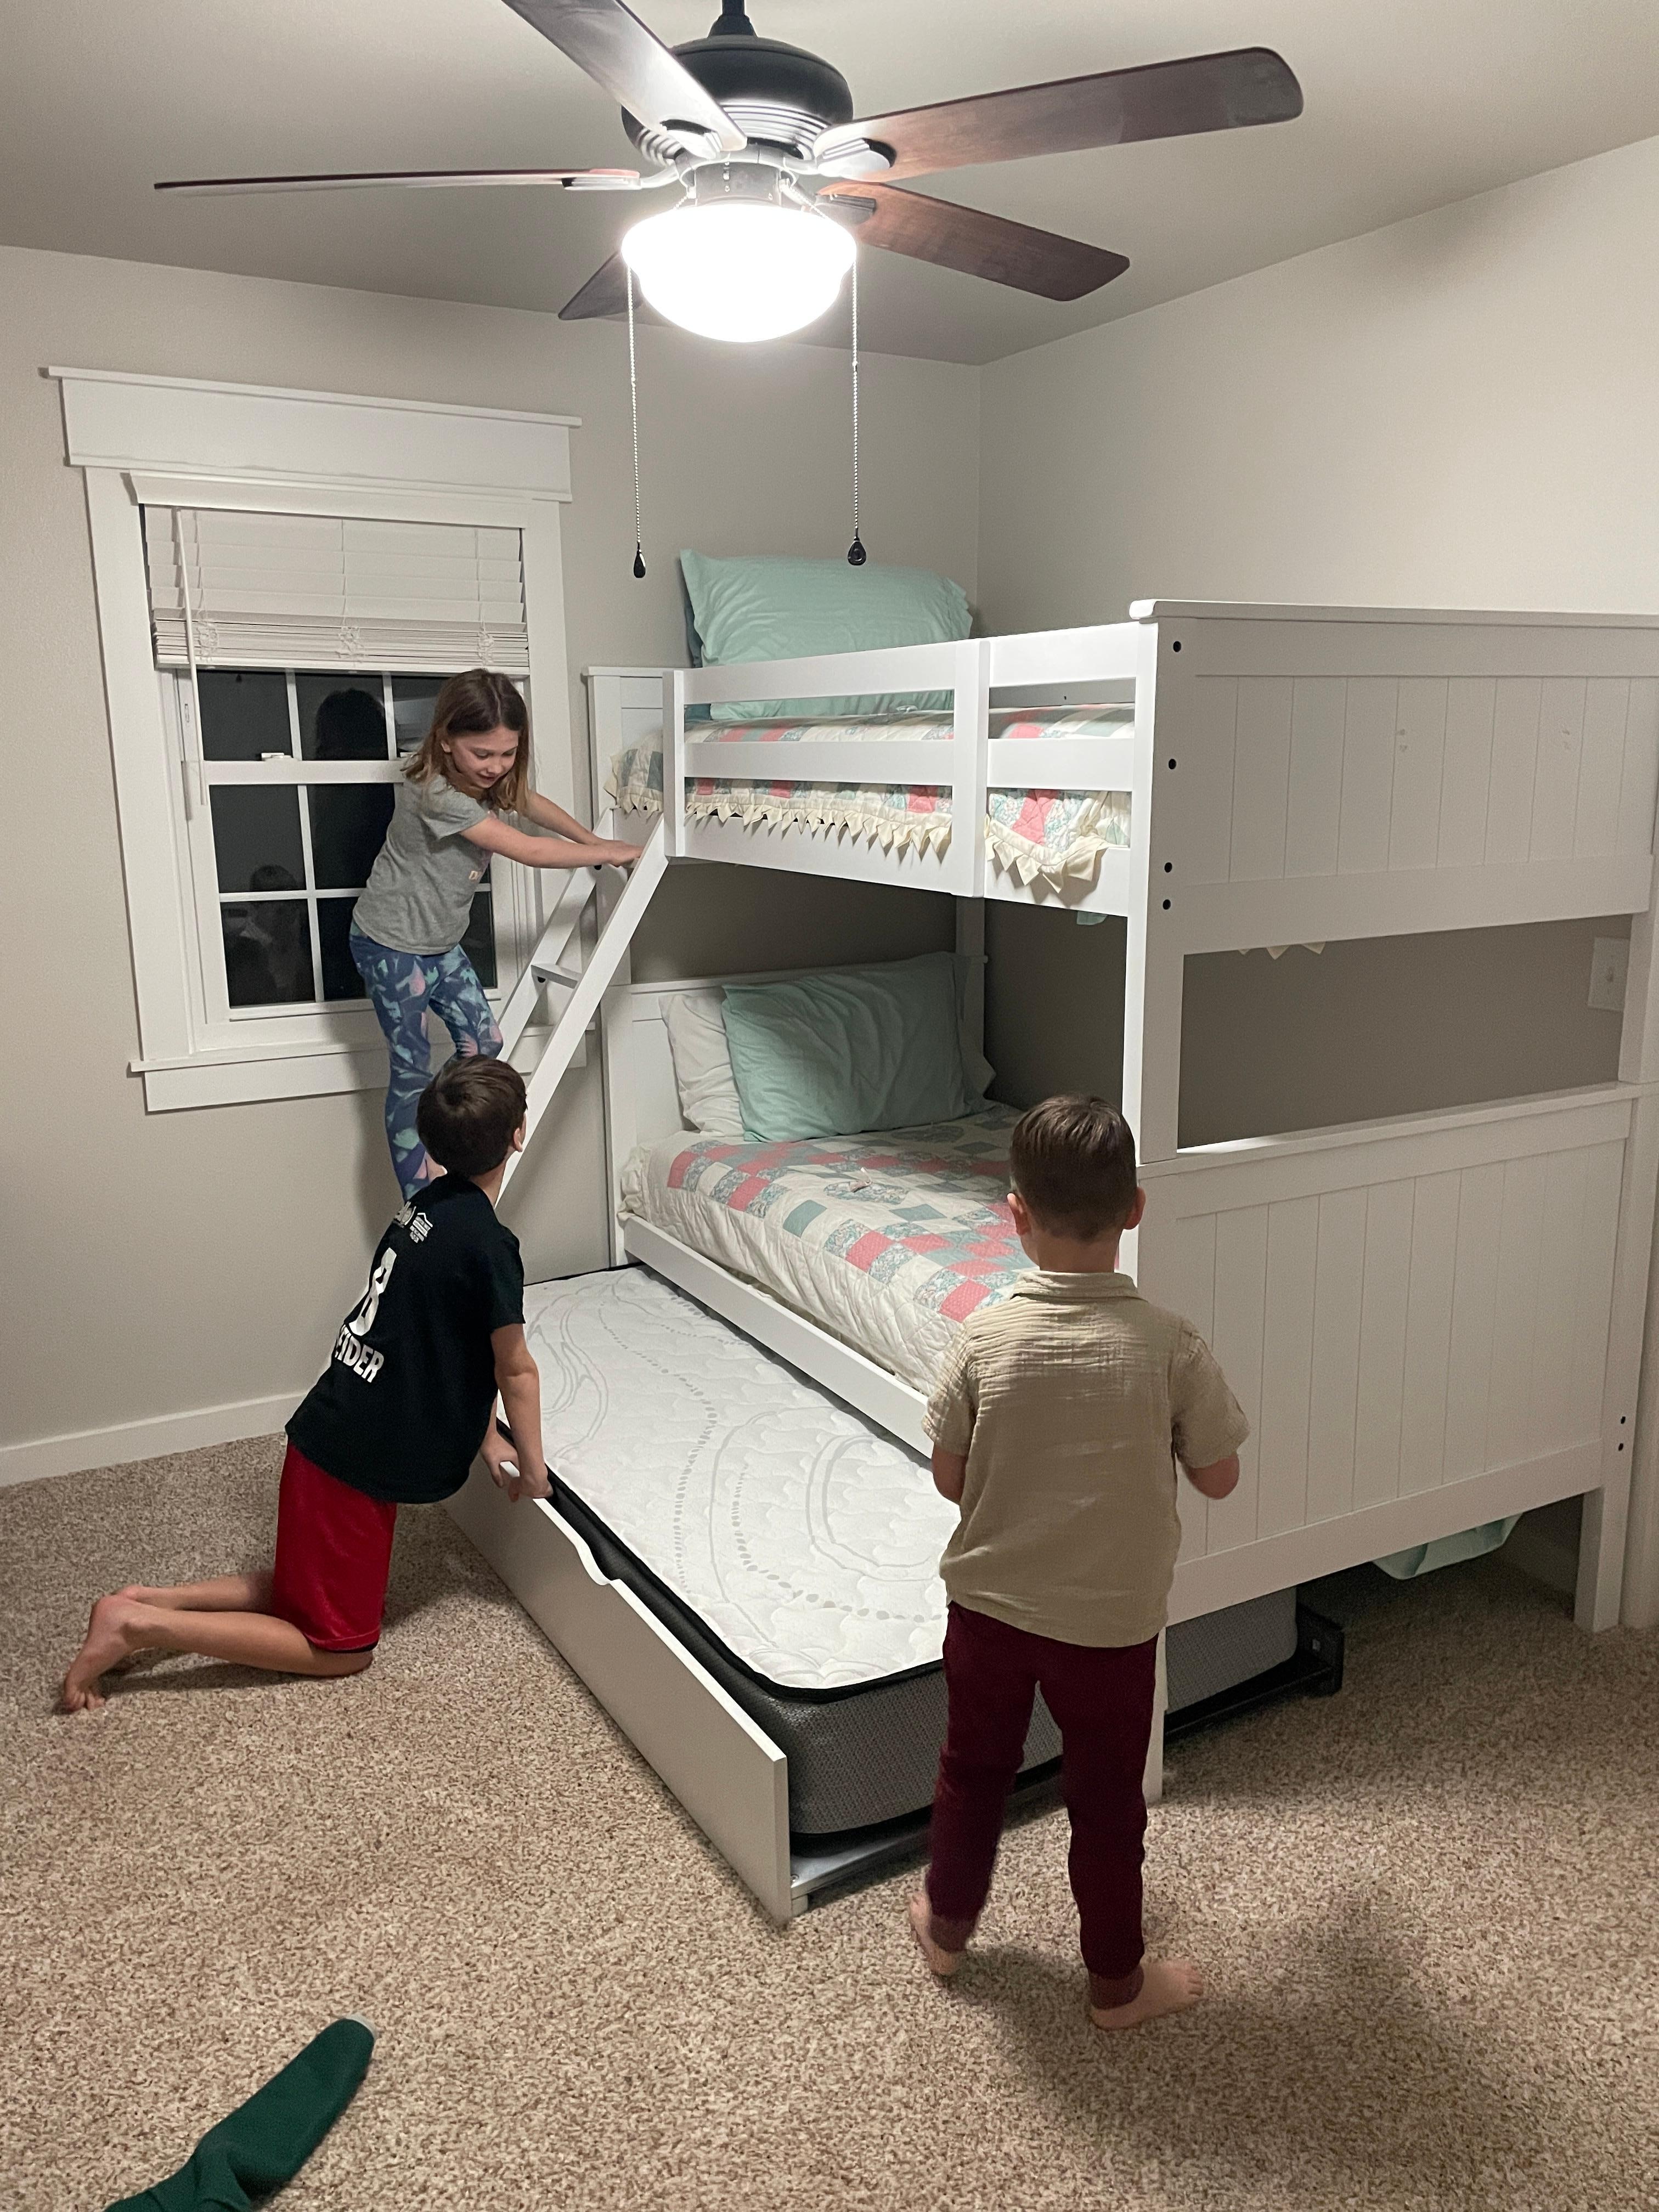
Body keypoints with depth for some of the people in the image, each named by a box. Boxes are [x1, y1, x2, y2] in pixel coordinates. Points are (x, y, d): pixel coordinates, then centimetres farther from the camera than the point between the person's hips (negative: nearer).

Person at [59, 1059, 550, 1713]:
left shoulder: (430, 1206, 6)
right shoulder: (491, 1246, -21)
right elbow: (515, 1369, -11)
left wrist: (489, 1440, 15)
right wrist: (532, 1464, 4)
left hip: (329, 1431, 9)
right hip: (358, 1461, -9)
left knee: (304, 1588, 27)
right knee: (341, 1647, 7)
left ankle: (149, 1599, 14)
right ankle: (138, 1626, 0)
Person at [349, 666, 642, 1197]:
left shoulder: (493, 775, -7)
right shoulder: (434, 792, -32)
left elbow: (529, 802, 16)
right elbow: (529, 851, -28)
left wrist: (594, 840, 6)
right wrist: (610, 854, -19)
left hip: (440, 940, 8)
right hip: (391, 944, -8)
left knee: (484, 1045, 10)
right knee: (412, 1071, -3)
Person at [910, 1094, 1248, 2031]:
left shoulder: (987, 1336, -18)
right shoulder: (1172, 1344, -20)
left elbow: (950, 1479, -7)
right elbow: (1218, 1477, -8)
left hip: (988, 1602, 1)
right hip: (1112, 1619, -1)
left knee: (975, 1768, 25)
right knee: (1107, 1801, 19)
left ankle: (946, 1924, 46)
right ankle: (1117, 1982, 39)